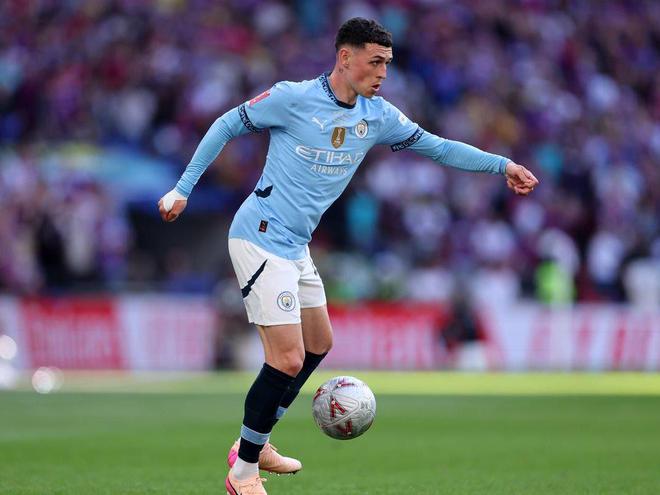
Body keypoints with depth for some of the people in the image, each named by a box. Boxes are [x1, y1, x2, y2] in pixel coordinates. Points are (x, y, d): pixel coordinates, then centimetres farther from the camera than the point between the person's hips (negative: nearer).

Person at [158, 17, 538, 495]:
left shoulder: (378, 116, 3)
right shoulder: (293, 98, -15)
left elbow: (436, 146, 10)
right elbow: (228, 125, -6)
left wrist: (502, 165, 1)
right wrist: (182, 188, -8)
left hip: (296, 248, 9)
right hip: (261, 239, -9)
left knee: (318, 344, 20)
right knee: (288, 359, -14)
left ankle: (256, 444, 33)